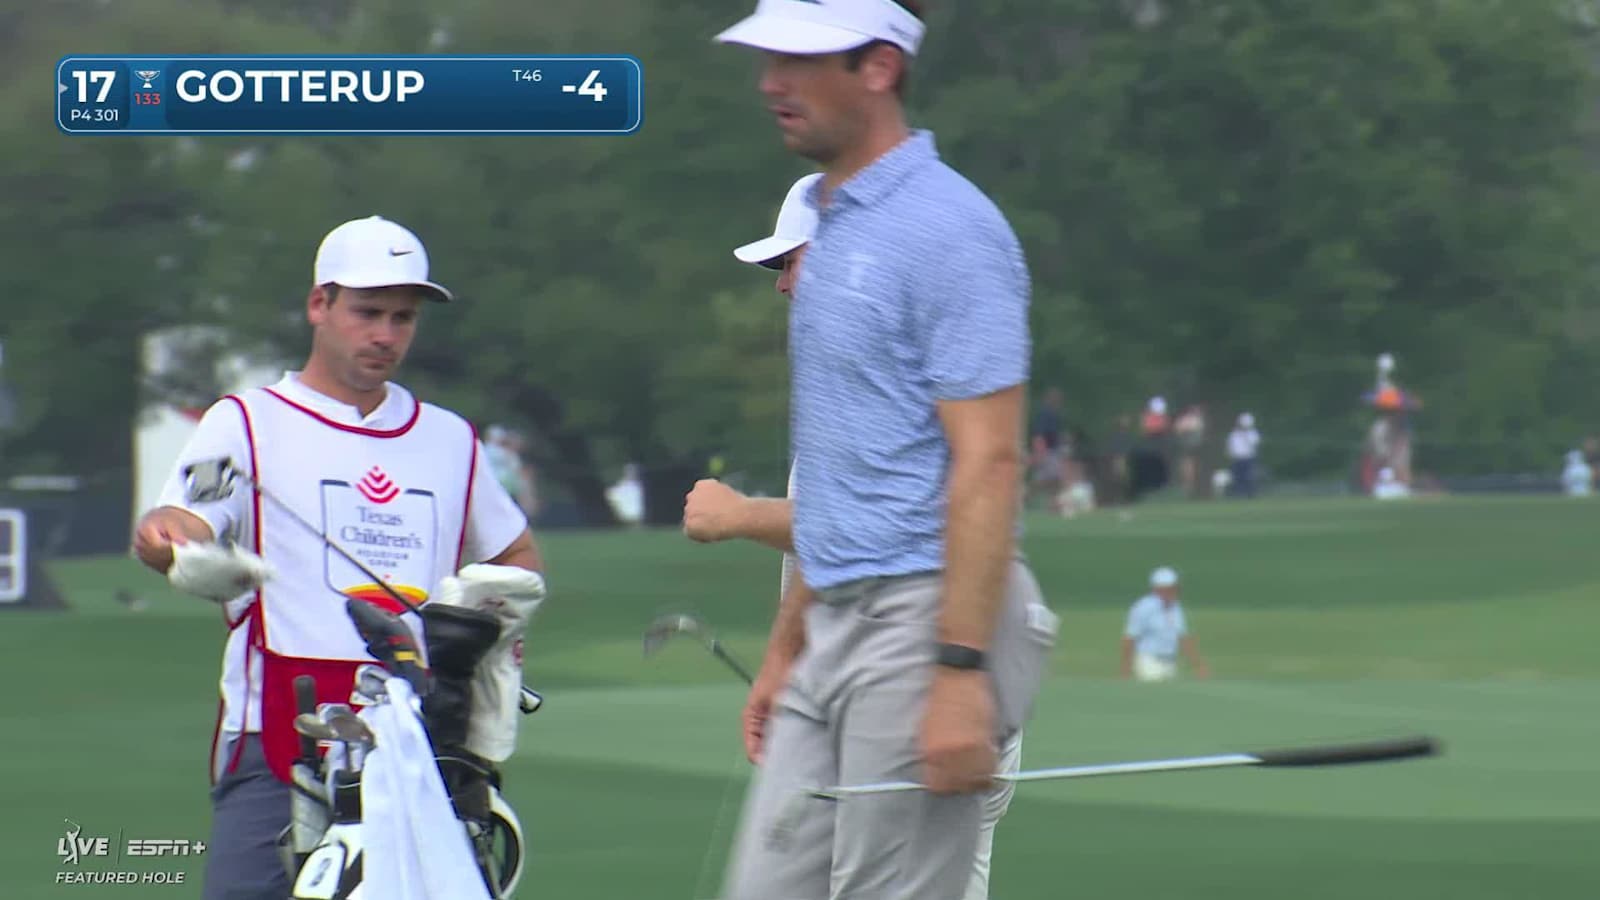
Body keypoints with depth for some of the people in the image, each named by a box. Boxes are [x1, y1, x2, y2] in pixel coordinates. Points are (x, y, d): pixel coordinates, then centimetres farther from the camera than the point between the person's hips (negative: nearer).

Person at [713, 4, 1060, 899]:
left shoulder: (948, 229, -14)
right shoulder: (830, 227, 17)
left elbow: (990, 463, -19)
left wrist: (962, 673, -24)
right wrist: (789, 640, 22)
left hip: (926, 623, -10)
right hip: (838, 628, 10)